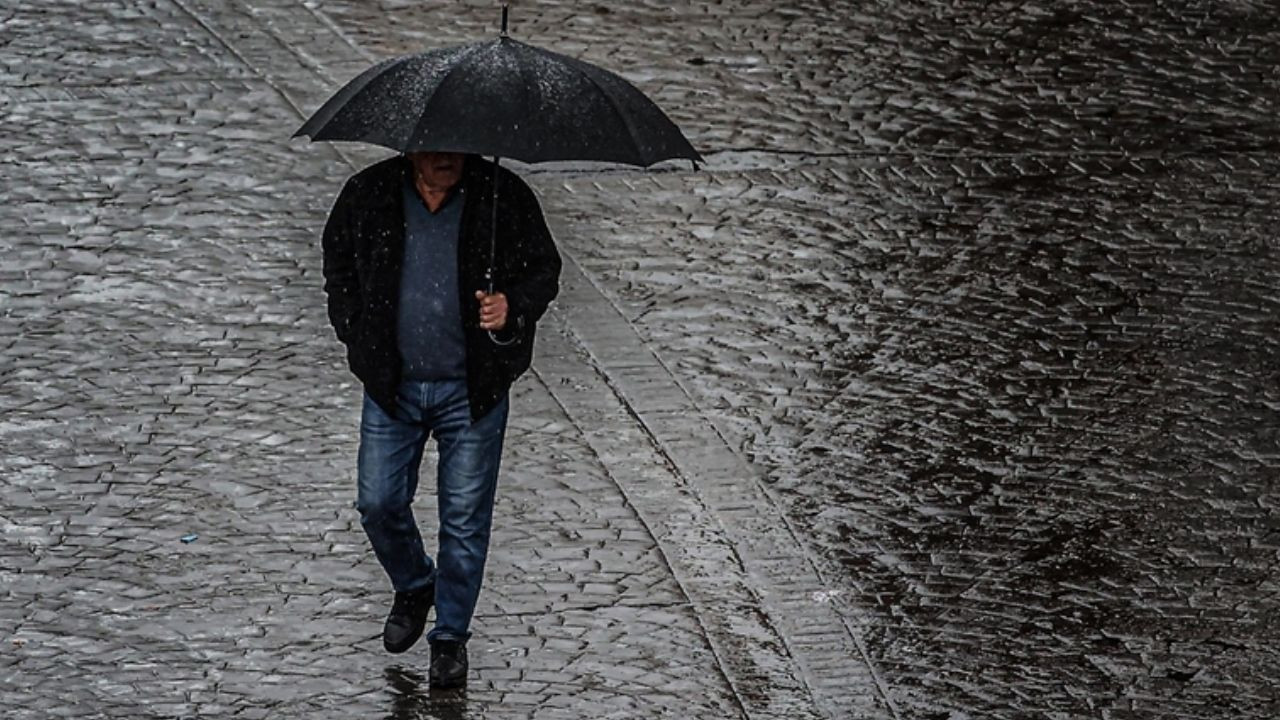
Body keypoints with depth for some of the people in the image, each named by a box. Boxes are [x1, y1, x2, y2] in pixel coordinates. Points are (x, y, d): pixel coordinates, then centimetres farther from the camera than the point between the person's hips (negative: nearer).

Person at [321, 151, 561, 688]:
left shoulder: (503, 196, -9)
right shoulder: (368, 195, -5)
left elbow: (544, 270, 0)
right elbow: (338, 265, 12)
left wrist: (512, 306, -20)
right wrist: (358, 338, 3)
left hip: (472, 388, -2)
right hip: (391, 383, 2)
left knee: (465, 517, 4)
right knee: (378, 503, 6)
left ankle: (451, 635, 21)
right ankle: (413, 587, 36)